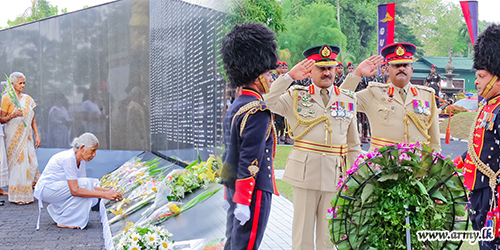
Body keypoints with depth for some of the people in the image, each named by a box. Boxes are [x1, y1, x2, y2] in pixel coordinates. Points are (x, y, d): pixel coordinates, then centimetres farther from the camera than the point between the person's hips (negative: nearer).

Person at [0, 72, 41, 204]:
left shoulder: (28, 99, 12)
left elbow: (32, 119, 14)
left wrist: (37, 135, 8)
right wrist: (13, 115, -23)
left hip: (27, 136, 5)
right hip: (14, 136, -5)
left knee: (32, 163, 1)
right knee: (18, 164, -5)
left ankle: (30, 190, 15)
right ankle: (18, 195, 3)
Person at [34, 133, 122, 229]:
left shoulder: (81, 160, 1)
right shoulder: (68, 159, -27)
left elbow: (88, 185, 4)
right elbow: (75, 190, -34)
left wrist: (107, 191, -10)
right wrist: (104, 195, -35)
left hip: (58, 187, 9)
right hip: (46, 188, -9)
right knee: (84, 184, -23)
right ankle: (64, 221, -14)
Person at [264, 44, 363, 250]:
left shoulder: (348, 99, 10)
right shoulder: (297, 96, 5)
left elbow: (353, 144, 14)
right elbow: (267, 103, -11)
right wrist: (289, 76, -13)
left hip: (335, 173, 2)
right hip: (304, 171, -2)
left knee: (329, 232, 9)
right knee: (303, 228, 4)